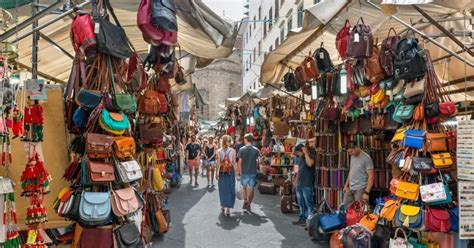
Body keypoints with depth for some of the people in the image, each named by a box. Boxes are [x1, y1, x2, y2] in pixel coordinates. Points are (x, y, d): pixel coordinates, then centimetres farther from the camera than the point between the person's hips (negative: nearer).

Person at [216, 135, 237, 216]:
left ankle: (223, 207, 22)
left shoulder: (219, 151, -2)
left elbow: (218, 163, -7)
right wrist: (236, 173, 2)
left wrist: (217, 173, -5)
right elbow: (234, 163, -4)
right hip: (230, 172, -1)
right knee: (230, 190, 3)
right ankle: (228, 208, -4)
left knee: (223, 190, 14)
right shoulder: (233, 151, -3)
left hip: (222, 172, 1)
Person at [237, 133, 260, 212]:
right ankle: (248, 204, 10)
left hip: (244, 172, -1)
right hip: (253, 172, 1)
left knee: (244, 187, 19)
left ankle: (245, 201, 8)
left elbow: (240, 162, -7)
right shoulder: (256, 150, -2)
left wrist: (238, 173, -2)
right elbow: (257, 162, 0)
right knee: (251, 189, 8)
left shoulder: (242, 149, -7)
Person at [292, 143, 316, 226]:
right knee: (301, 204, 16)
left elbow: (309, 164, -32)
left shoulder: (311, 155, -10)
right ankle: (302, 219, 25)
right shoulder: (300, 157, 12)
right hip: (299, 184, 8)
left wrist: (306, 153, -22)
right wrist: (297, 181, 19)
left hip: (307, 185, -8)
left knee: (309, 204, -5)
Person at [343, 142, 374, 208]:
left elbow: (371, 176, -15)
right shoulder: (352, 157, 11)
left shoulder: (366, 158, -13)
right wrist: (346, 185, 19)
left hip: (360, 189, -7)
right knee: (345, 207, 6)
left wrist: (367, 192, -20)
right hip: (350, 189, 7)